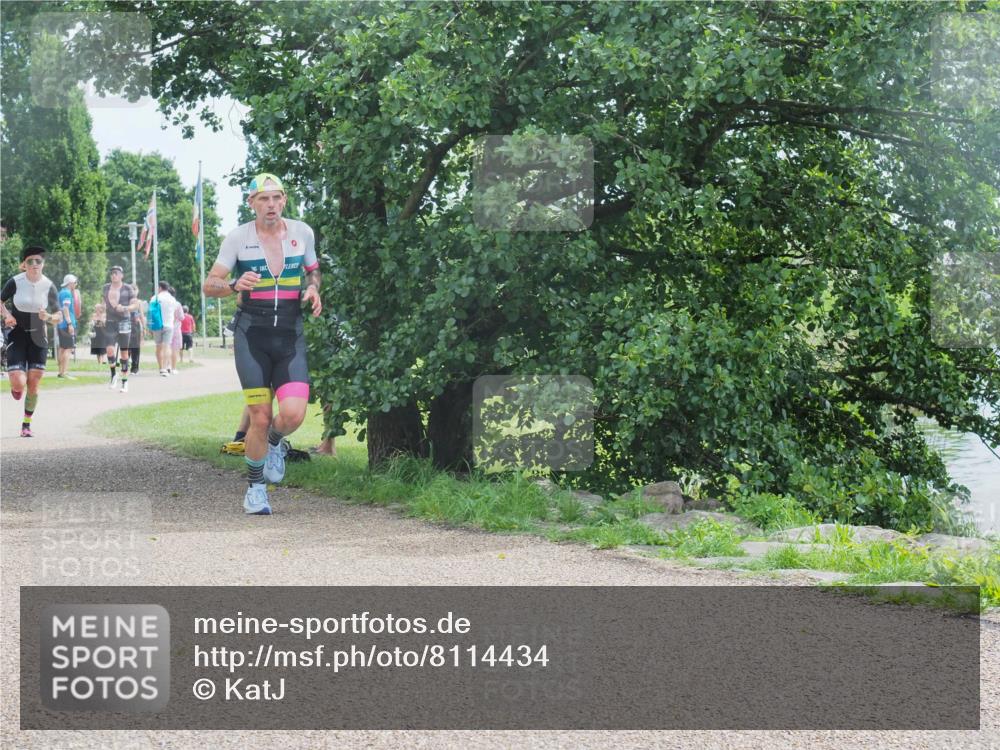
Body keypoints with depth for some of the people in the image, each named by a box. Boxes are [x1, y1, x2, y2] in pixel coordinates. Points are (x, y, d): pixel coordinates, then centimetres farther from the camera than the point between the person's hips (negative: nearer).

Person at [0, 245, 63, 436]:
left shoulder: (49, 286, -6)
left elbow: (59, 316, -1)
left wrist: (48, 317, -22)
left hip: (38, 340, 2)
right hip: (17, 337, -2)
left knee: (33, 385, 1)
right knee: (19, 384, -14)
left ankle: (27, 425, 17)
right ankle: (15, 387, 25)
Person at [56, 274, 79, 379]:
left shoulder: (61, 292, 18)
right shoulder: (67, 293, -11)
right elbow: (65, 308, -20)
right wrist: (70, 323, -24)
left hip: (61, 325, 10)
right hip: (67, 325, -10)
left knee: (62, 348, 14)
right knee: (68, 348, -12)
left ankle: (60, 371, 18)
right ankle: (64, 372, -18)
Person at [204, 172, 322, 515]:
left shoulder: (302, 232, 4)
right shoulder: (237, 237, -3)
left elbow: (313, 270, 21)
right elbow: (209, 285, 0)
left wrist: (313, 289, -2)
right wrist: (235, 285, -22)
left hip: (290, 335, 2)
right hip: (252, 334, -2)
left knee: (293, 413, -16)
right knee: (260, 418, -6)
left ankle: (275, 443, 20)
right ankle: (255, 488, 15)